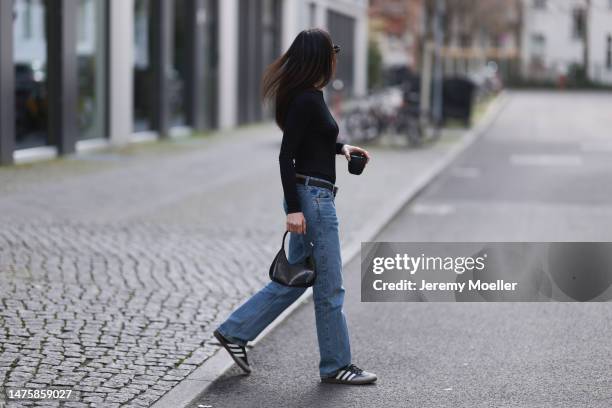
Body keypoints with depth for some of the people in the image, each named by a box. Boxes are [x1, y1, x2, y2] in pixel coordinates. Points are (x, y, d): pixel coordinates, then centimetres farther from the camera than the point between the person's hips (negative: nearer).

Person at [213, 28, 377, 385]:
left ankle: (235, 332, 19)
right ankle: (336, 365, 11)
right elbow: (286, 155, -20)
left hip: (315, 197, 10)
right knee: (329, 288, 1)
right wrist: (293, 209, -22)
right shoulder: (306, 100, -17)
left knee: (295, 279, 16)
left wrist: (341, 147, 16)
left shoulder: (310, 96, 11)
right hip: (312, 197, -10)